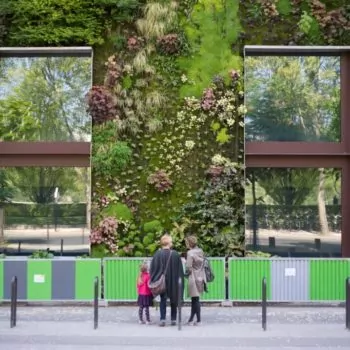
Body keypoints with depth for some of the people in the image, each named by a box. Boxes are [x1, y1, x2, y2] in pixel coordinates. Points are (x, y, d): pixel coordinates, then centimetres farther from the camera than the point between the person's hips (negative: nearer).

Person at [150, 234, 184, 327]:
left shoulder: (157, 254, -9)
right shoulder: (175, 254, -7)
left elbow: (153, 268, -4)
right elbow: (180, 270, -1)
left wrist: (154, 280, 5)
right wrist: (180, 281, 7)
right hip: (174, 281, 1)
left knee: (163, 300, 8)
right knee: (174, 300, 14)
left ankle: (163, 319, -5)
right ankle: (173, 319, 15)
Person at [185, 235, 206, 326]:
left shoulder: (190, 253, -15)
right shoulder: (200, 251, 7)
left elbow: (188, 267, -18)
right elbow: (203, 265, 10)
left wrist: (186, 274, 1)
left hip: (193, 279, -7)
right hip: (201, 278, 7)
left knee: (195, 300, 0)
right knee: (194, 300, 14)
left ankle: (198, 320, 4)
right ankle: (191, 319, 21)